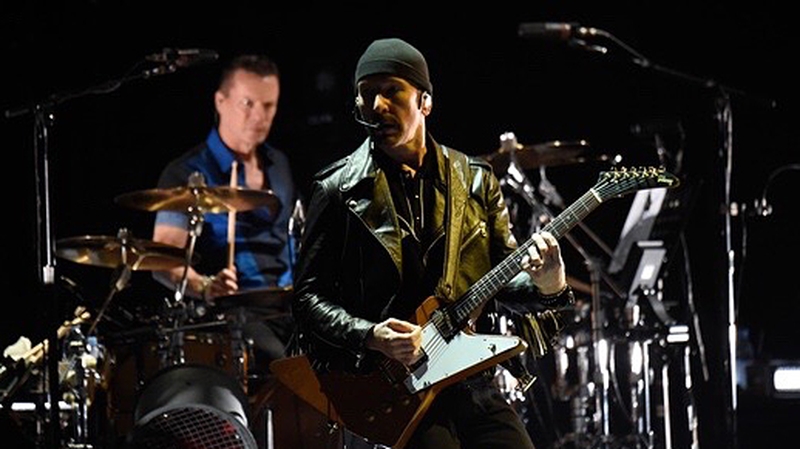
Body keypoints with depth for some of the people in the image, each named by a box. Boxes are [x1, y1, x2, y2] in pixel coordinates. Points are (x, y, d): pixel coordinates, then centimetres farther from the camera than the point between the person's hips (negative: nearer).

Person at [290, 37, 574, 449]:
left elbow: (505, 275, 14)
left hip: (471, 380, 4)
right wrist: (369, 336, -18)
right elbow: (308, 296, -1)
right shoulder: (339, 190, 0)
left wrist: (544, 285, -8)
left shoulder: (475, 181, 10)